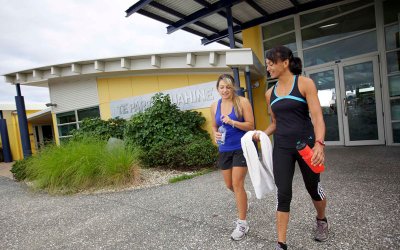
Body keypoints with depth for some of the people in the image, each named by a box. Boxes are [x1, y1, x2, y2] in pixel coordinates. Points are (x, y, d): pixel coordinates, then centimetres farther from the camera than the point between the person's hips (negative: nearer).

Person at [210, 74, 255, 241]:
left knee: (237, 184, -7)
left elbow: (251, 125, -11)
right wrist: (215, 134, -8)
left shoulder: (242, 102, -10)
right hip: (224, 150, 5)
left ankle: (242, 223, 10)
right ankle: (245, 196, 50)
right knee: (229, 185, 16)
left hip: (241, 148, -5)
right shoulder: (215, 106, 3)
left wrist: (233, 122, -25)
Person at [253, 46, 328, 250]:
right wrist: (262, 134, -2)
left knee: (313, 187, 15)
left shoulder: (304, 83, -6)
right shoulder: (270, 93, 7)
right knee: (283, 194, 0)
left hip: (306, 144, -3)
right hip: (282, 148, 3)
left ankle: (321, 221, 47)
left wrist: (319, 143, -29)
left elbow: (317, 116, -14)